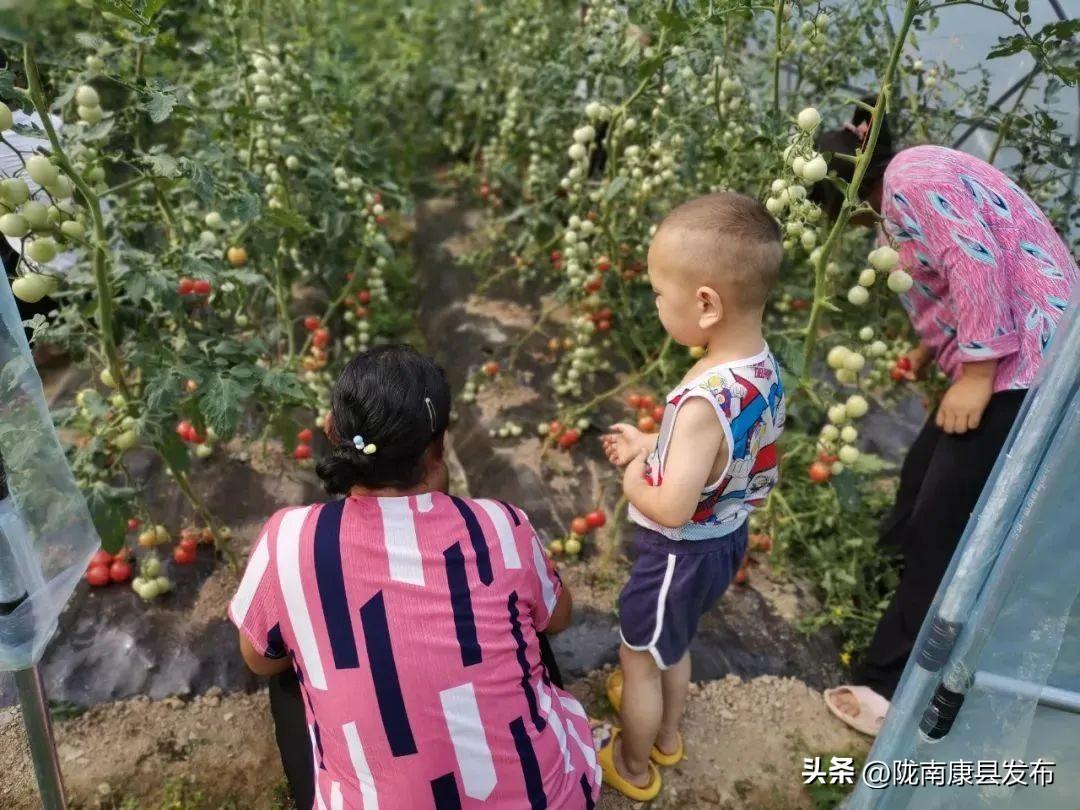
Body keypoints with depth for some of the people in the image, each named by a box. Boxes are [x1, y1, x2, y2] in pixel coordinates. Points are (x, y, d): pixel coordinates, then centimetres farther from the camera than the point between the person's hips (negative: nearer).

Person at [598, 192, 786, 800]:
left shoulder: (705, 402, -37)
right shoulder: (765, 369, -10)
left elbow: (672, 509, -34)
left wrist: (634, 480, -15)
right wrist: (652, 444, 2)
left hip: (683, 552, -8)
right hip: (728, 538, 8)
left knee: (640, 659, 19)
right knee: (673, 646, 32)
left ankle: (633, 768, 44)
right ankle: (666, 735, 57)